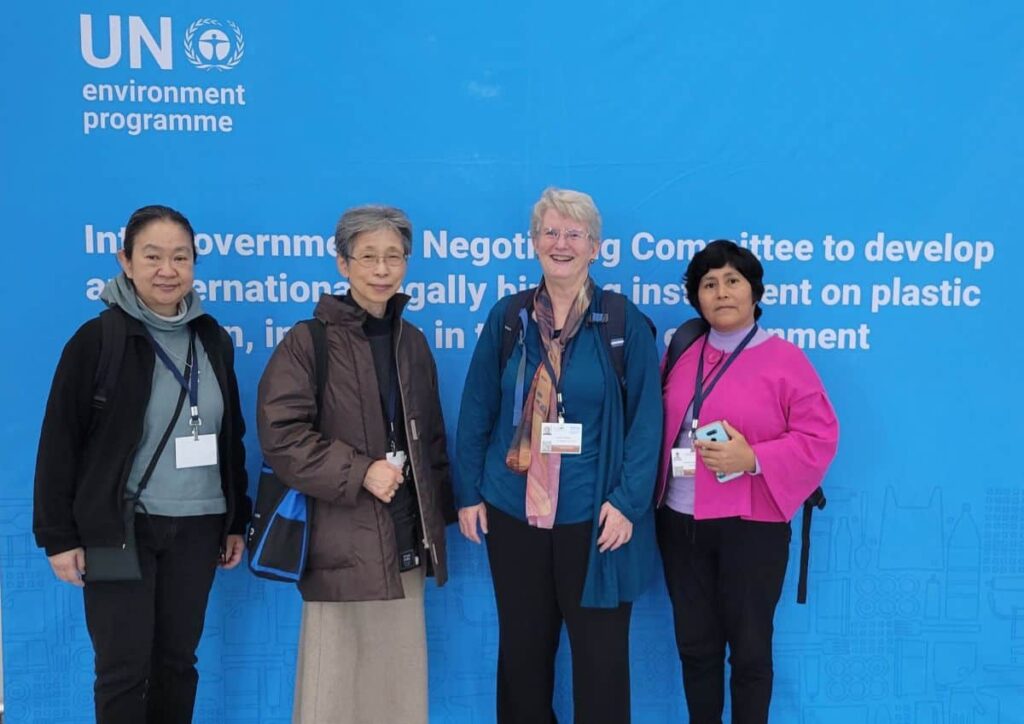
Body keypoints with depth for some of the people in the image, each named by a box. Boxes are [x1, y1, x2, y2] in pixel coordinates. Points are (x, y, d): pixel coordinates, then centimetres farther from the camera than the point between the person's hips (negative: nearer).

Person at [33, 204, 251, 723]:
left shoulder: (213, 339, 6)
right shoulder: (97, 339, -7)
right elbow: (59, 443, -5)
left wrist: (237, 521, 12)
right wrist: (58, 536, -7)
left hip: (197, 528, 4)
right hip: (120, 528, -4)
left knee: (177, 661, 11)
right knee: (124, 667, 1)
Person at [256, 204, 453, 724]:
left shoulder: (412, 342, 12)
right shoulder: (308, 342, -6)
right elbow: (279, 435, -13)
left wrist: (439, 516, 14)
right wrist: (359, 472, -18)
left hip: (405, 543, 5)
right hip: (341, 545, -5)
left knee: (400, 680, 11)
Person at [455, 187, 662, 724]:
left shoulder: (624, 321, -4)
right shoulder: (507, 316, 4)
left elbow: (646, 419, -6)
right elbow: (476, 411, 6)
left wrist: (628, 502, -12)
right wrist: (468, 493, 2)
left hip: (594, 516, -2)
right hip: (513, 512, 3)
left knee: (600, 653, 8)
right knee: (521, 649, 15)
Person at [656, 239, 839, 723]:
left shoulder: (785, 359, -6)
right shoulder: (682, 356, 8)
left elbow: (819, 437, -10)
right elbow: (657, 429, 14)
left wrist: (753, 459, -22)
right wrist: (655, 493, 2)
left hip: (750, 526, -4)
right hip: (680, 522, 5)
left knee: (749, 650, 8)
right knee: (695, 645, 15)